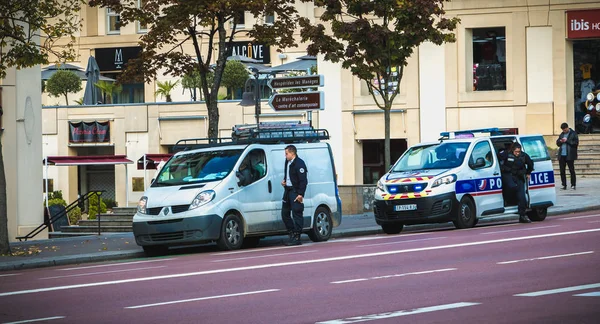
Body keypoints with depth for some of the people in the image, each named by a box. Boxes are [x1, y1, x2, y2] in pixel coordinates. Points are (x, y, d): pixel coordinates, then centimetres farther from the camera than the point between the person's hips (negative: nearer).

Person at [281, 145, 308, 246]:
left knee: (297, 214, -8)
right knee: (284, 213, 11)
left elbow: (303, 180, -16)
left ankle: (296, 238, -7)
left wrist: (300, 194, -21)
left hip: (296, 192, -10)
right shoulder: (287, 162, 14)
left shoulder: (299, 164, -13)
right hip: (288, 190, 10)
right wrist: (284, 181, 10)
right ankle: (292, 233, 19)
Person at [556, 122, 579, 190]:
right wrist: (560, 141, -3)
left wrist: (567, 141, -15)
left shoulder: (573, 134, -2)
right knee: (562, 171, 4)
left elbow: (576, 143, -11)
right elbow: (557, 143, 19)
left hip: (569, 155, -6)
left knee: (571, 170, 0)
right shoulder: (561, 134, 16)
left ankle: (573, 185, 6)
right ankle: (564, 185, 10)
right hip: (562, 155, 6)